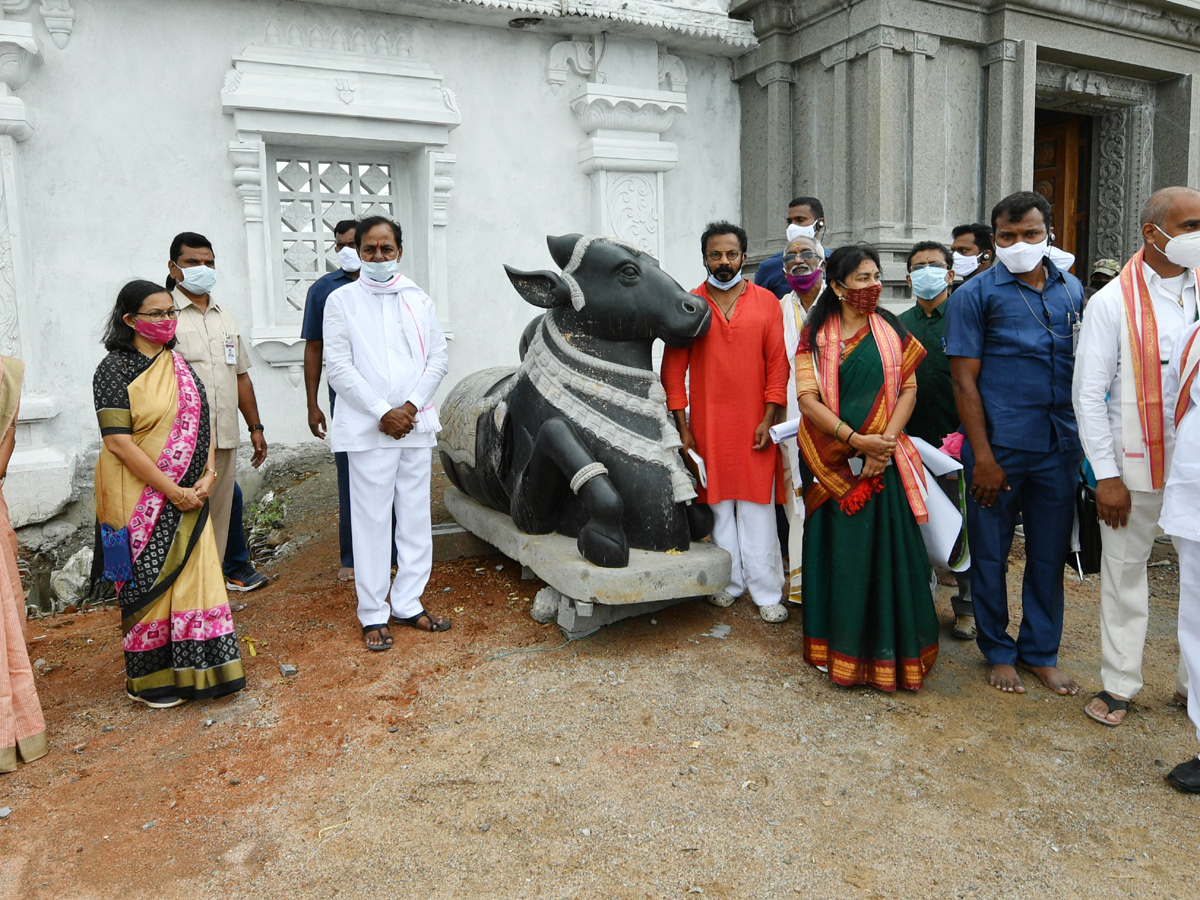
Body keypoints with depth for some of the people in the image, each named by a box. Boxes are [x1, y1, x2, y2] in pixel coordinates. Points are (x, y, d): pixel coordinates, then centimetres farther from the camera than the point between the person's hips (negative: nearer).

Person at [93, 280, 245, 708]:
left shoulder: (178, 364, 10)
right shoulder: (115, 369, -10)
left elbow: (202, 420, 9)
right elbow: (119, 442, -17)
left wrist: (207, 476, -5)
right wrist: (172, 490, -17)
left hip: (189, 496, 6)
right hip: (141, 500, -6)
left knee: (194, 575, 7)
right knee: (150, 583, 4)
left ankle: (195, 668, 21)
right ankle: (151, 681, 20)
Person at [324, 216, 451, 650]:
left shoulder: (419, 300, 11)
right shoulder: (341, 300, 2)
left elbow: (438, 359, 7)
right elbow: (338, 367, -4)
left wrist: (411, 406, -7)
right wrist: (382, 413, -12)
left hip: (416, 425, 4)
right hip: (368, 429, -3)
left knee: (415, 518, 8)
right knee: (372, 521, 0)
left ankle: (408, 604, 20)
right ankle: (373, 614, 11)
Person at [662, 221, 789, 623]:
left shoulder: (766, 301, 4)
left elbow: (778, 363, 2)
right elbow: (674, 368, 2)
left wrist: (768, 419, -6)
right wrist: (682, 427, -2)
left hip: (754, 424, 0)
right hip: (707, 425, 1)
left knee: (758, 510, 2)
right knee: (718, 506, 8)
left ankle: (766, 592, 11)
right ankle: (729, 583, 22)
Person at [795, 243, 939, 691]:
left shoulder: (891, 329, 7)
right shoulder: (815, 335, 2)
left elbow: (908, 387, 3)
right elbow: (807, 399, -6)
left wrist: (886, 442, -11)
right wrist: (856, 440, -15)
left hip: (884, 463, 1)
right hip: (833, 464, -1)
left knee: (887, 551, 1)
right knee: (837, 553, 5)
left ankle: (888, 651, 14)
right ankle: (838, 647, 20)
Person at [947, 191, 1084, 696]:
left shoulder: (1072, 290, 10)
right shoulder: (976, 294, -4)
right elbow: (964, 381, -7)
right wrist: (982, 457, -12)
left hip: (1059, 448, 4)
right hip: (998, 449, -4)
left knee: (1050, 554, 12)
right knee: (991, 554, 7)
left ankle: (1041, 651, 29)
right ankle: (998, 651, 25)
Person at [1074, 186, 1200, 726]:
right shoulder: (1113, 301, -5)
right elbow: (1088, 392, -6)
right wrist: (1106, 475, -10)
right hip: (1135, 460, -3)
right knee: (1125, 570, 8)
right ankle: (1119, 683, 22)